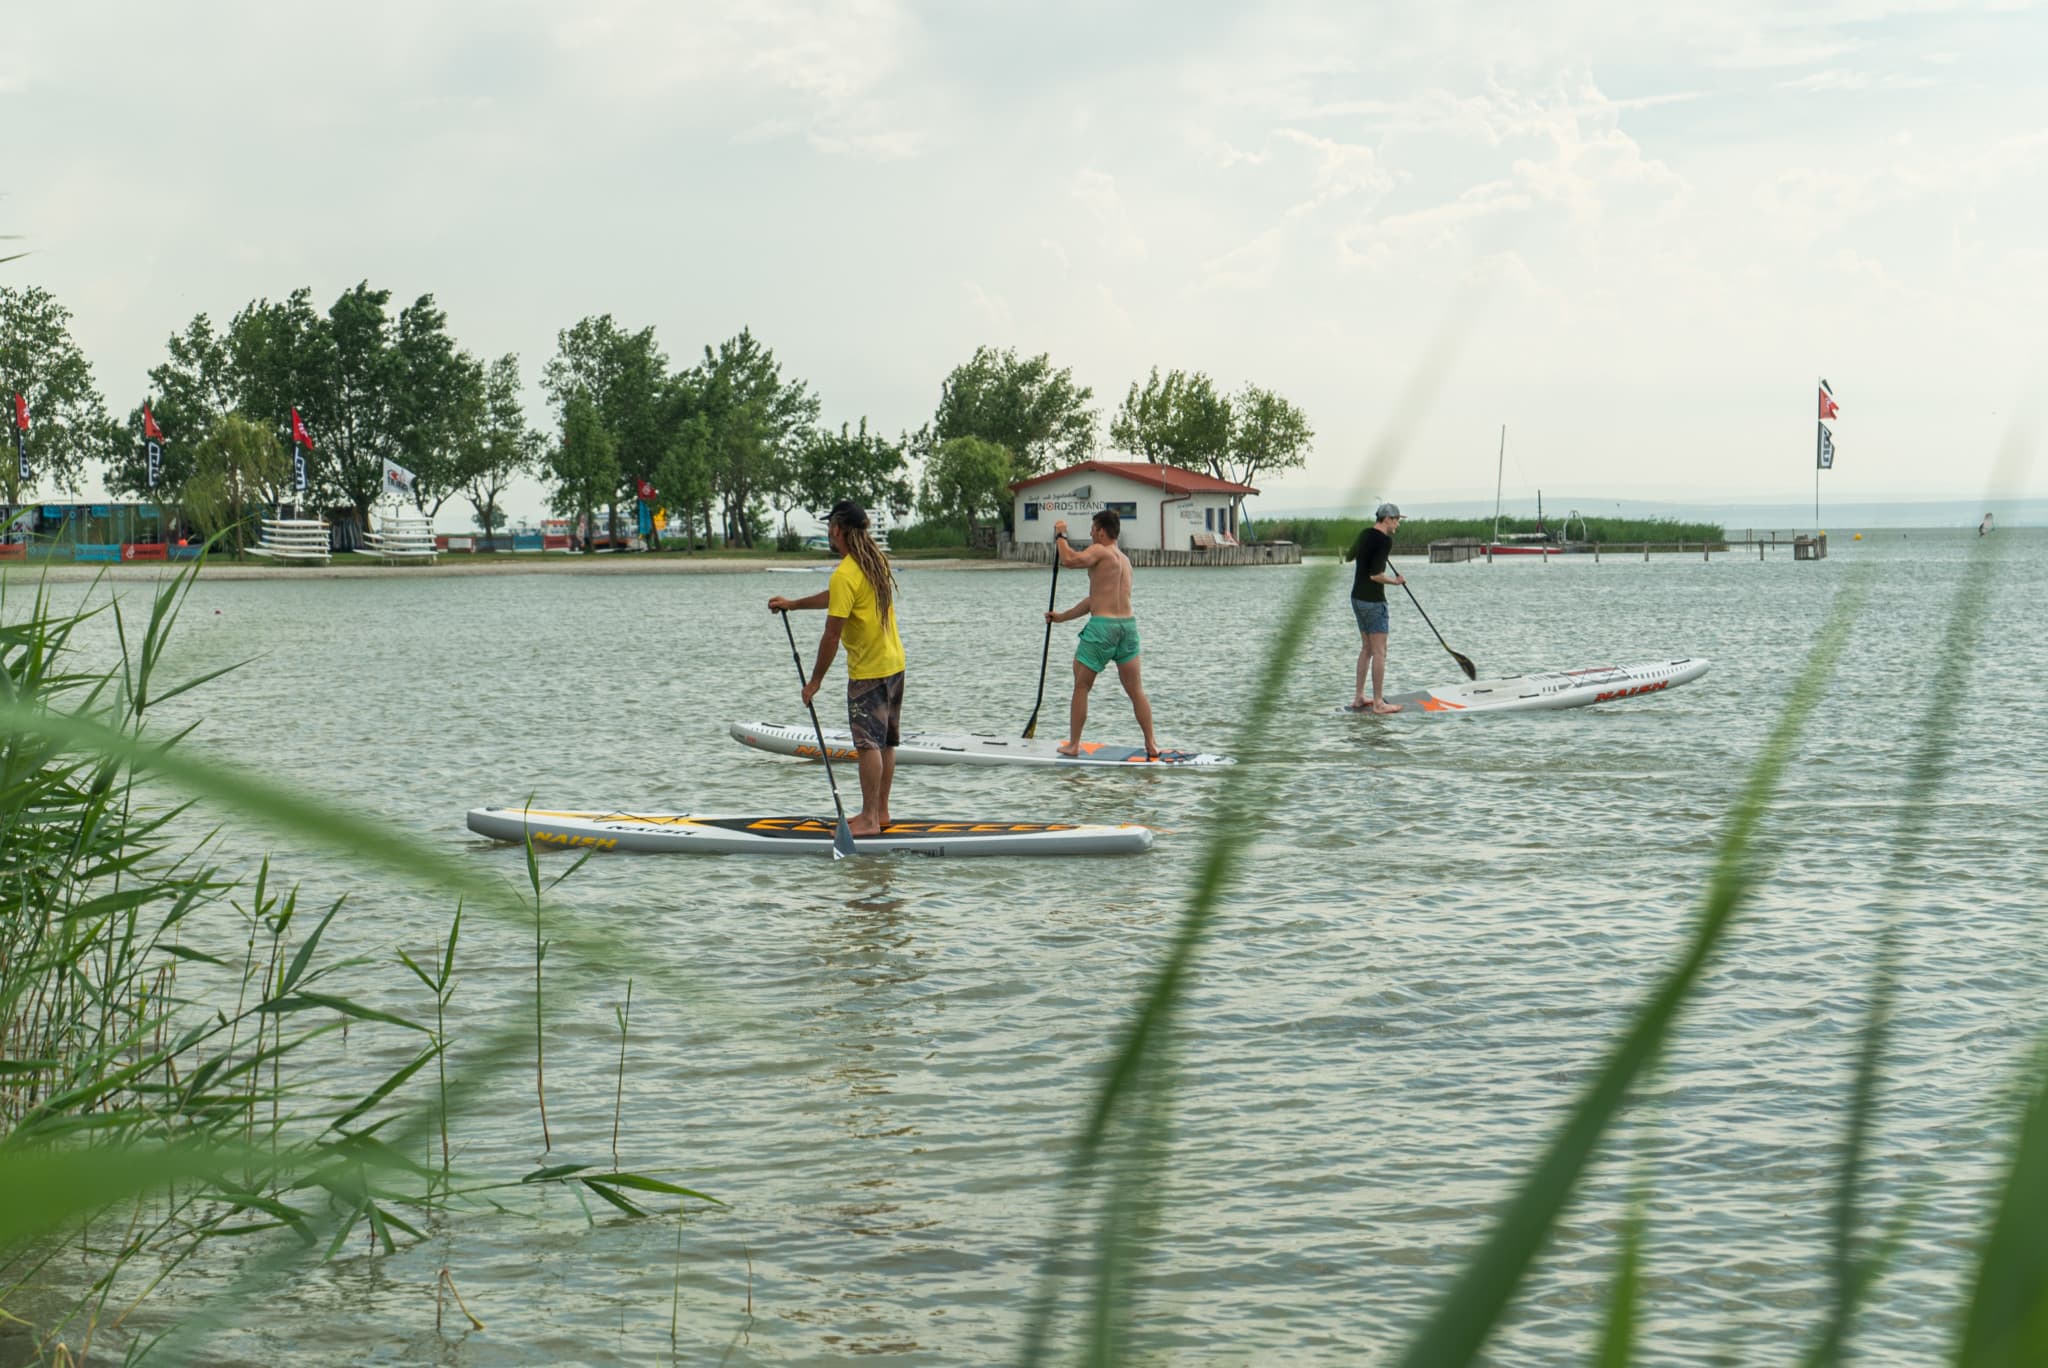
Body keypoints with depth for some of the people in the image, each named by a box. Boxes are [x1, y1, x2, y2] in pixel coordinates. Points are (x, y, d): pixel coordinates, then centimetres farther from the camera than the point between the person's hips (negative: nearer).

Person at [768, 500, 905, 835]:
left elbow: (832, 635, -18)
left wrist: (815, 680, -9)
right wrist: (794, 604, 33)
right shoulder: (875, 560, 9)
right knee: (885, 742, 13)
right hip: (894, 663, 9)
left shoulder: (845, 574, -20)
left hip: (868, 671, -9)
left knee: (868, 743, -6)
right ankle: (881, 811, 20)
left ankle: (869, 818, -6)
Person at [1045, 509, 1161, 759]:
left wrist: (1060, 535, -5)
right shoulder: (1124, 559, 20)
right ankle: (1151, 745, 5)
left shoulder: (1099, 551, -6)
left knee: (1081, 687, 6)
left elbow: (1069, 560, -24)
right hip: (1128, 624, 7)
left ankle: (1073, 745, 8)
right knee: (1136, 690, 9)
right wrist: (1063, 617, 29)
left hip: (1102, 626, -7)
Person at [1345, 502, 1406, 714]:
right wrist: (1394, 581, -10)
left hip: (1357, 597, 9)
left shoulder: (1364, 534, 8)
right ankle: (1378, 703, -4)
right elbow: (1375, 575, -24)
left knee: (1366, 648, 16)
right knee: (1379, 652, -4)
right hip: (1373, 600, -9)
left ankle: (1358, 698, 18)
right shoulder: (1385, 540, -17)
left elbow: (1349, 556, 26)